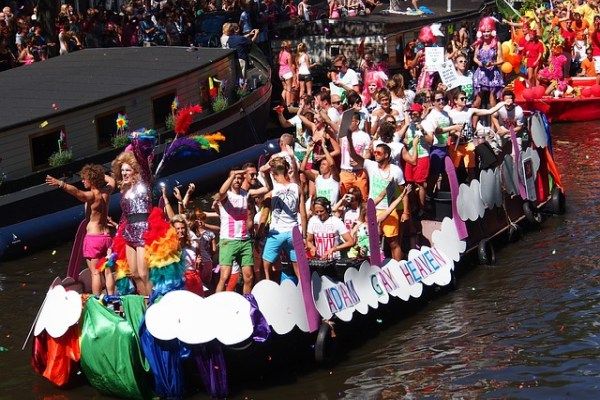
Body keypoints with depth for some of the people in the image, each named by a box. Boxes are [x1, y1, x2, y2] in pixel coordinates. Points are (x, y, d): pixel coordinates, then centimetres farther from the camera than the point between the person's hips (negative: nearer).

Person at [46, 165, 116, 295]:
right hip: (106, 236, 7)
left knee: (95, 273, -5)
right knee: (108, 271, 9)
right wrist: (99, 174, 34)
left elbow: (77, 192, -38)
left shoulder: (92, 195, -15)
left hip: (93, 237, -7)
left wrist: (61, 184, -51)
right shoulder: (106, 192, 5)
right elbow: (111, 180, 29)